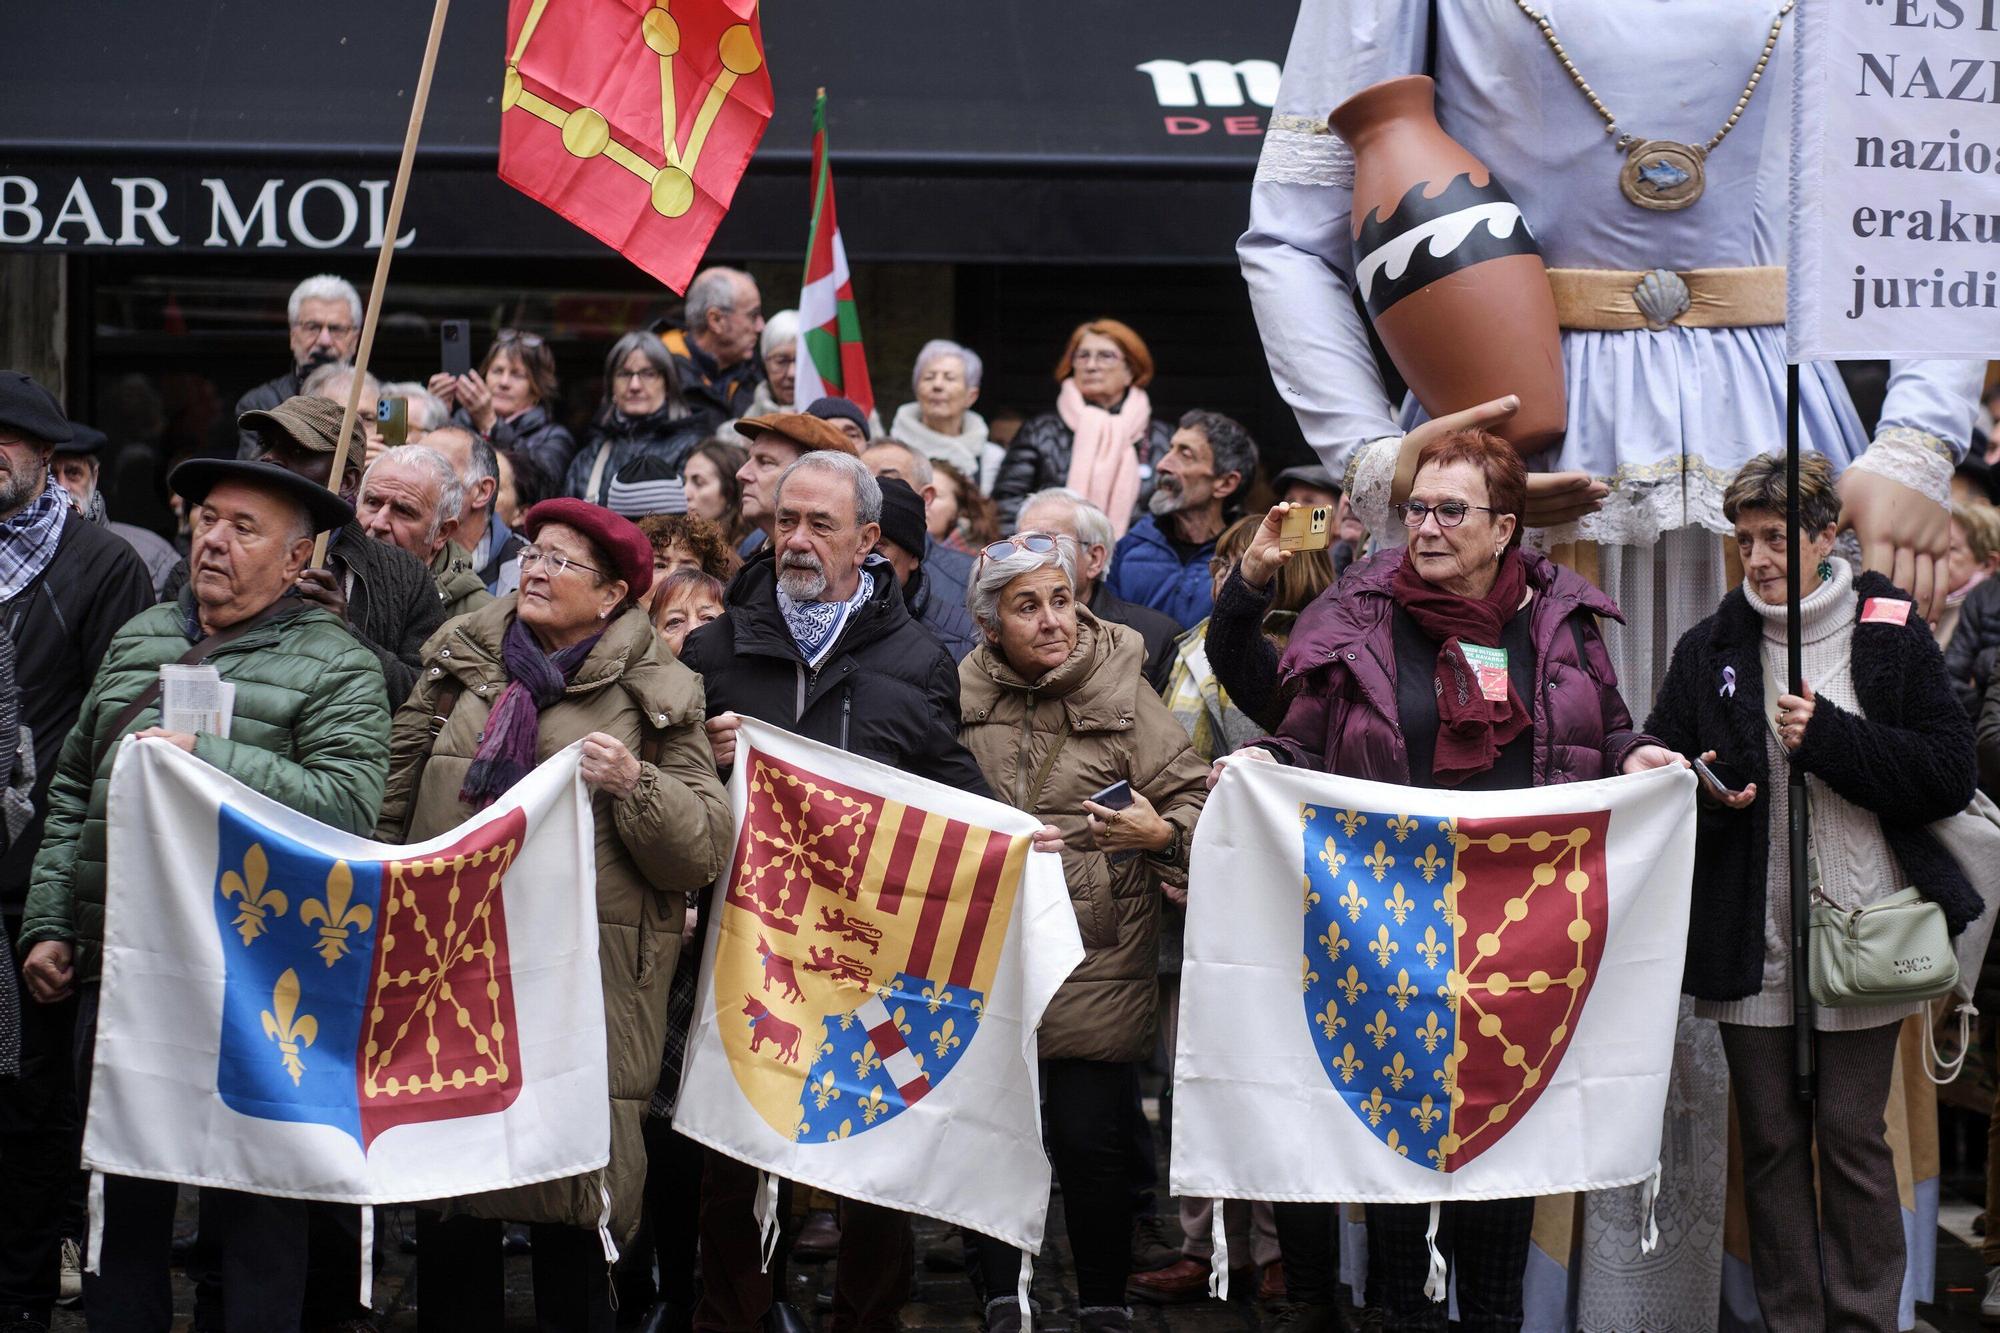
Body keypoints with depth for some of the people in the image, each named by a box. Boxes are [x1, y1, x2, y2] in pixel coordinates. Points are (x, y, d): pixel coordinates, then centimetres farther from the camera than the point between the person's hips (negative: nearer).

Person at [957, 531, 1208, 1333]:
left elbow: (1193, 798, -2)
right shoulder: (963, 696, 4)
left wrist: (1162, 832, -20)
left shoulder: (1122, 695, -1)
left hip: (1096, 961, -2)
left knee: (1090, 1140, -2)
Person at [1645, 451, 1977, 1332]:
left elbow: (1950, 775, -6)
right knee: (1771, 1140, 7)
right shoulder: (1710, 649, 7)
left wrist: (1829, 738, -15)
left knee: (1851, 1138, 1)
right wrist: (1701, 793, -10)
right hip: (1751, 941, 2)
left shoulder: (1890, 635, -1)